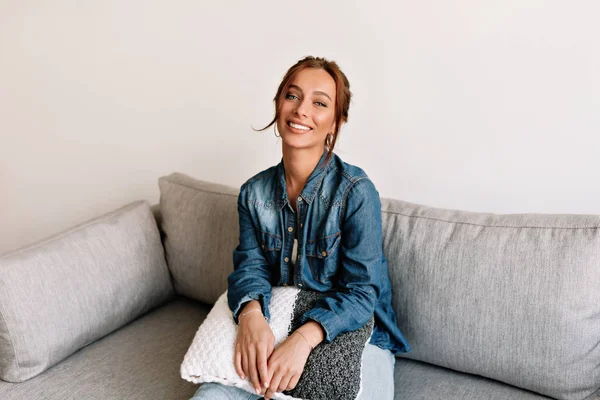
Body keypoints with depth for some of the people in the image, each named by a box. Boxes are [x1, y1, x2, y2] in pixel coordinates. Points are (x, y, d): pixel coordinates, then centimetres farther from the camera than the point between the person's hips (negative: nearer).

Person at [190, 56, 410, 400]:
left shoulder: (356, 191, -15)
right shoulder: (254, 193, 2)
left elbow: (362, 290, -16)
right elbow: (250, 266, -3)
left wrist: (304, 338, -33)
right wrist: (251, 314, -27)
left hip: (353, 334, -2)